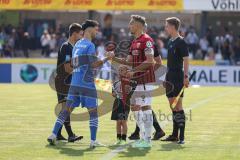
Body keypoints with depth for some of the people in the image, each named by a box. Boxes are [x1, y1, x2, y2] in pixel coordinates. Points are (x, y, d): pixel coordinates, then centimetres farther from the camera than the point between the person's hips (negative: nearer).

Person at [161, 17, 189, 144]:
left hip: (178, 78, -9)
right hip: (170, 77, 9)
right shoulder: (170, 42, 15)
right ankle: (174, 135, 20)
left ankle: (182, 136, -11)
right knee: (173, 106, 13)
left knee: (178, 106, -11)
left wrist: (186, 76, -20)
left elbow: (186, 60, -14)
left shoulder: (181, 42, -10)